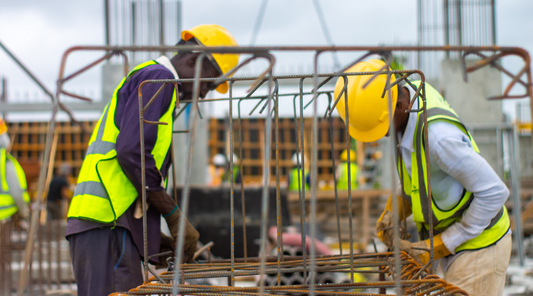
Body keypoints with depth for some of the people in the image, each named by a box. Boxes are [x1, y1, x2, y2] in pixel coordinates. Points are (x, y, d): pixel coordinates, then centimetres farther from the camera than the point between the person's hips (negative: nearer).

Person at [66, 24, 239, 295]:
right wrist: (175, 215, -10)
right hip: (108, 221, -10)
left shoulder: (142, 77, 29)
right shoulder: (158, 77, -3)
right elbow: (131, 152, -16)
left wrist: (154, 238, 20)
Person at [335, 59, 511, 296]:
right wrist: (394, 209, 0)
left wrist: (439, 245, -22)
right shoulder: (412, 92, -6)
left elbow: (494, 192, -27)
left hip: (480, 245, -9)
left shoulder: (438, 135, -34)